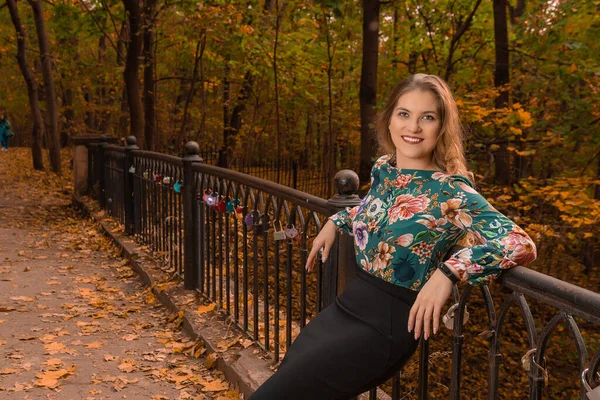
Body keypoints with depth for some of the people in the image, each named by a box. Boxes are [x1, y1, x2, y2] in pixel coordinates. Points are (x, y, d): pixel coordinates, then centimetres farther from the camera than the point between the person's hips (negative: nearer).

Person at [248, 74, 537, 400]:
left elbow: (522, 244, -26)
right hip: (349, 303, 7)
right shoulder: (382, 169, 5)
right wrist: (335, 221, 17)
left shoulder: (451, 192, -16)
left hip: (387, 322, -7)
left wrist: (447, 272, -36)